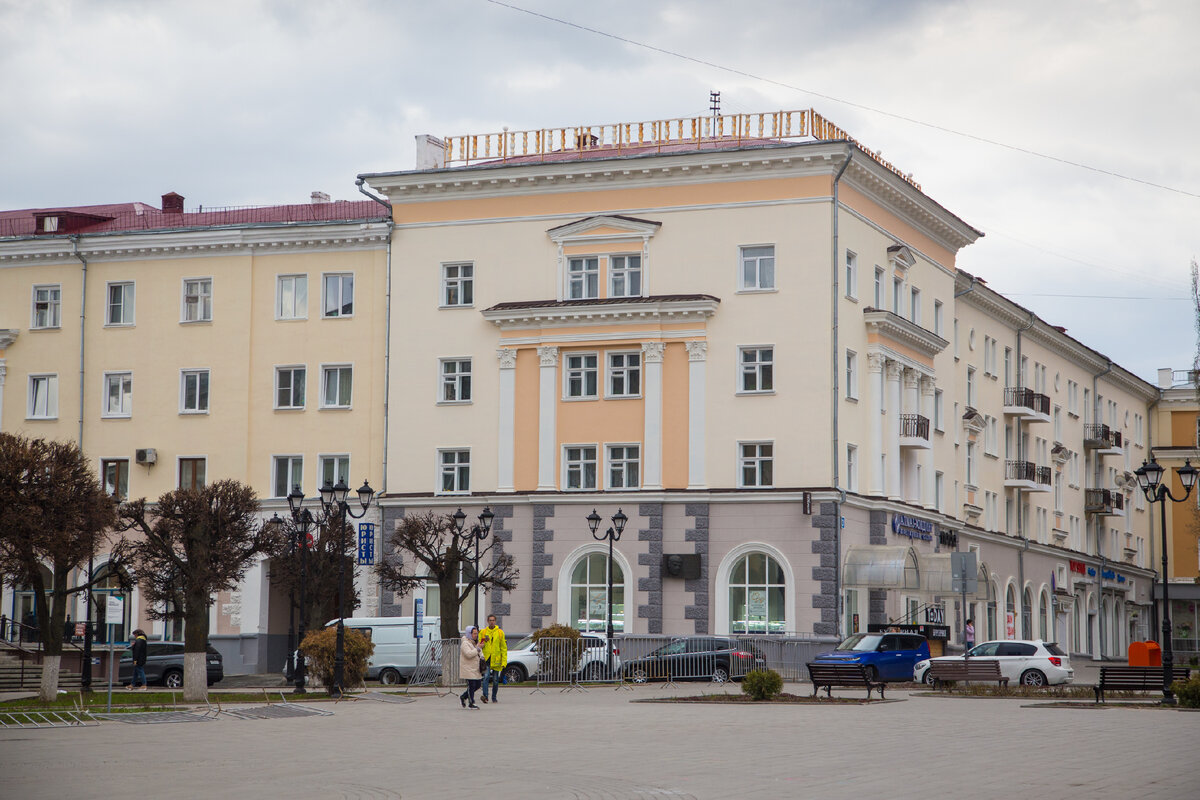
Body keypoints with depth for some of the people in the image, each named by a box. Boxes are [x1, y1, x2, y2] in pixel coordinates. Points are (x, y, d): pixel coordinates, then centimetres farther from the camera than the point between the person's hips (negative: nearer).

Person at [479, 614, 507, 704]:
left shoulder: (500, 633, 4)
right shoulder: (483, 632, 6)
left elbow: (504, 648, 2)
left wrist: (504, 662, -5)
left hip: (496, 659, 1)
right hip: (486, 659, -1)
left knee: (495, 680, 7)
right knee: (486, 676, -18)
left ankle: (494, 698, 18)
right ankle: (485, 696, -27)